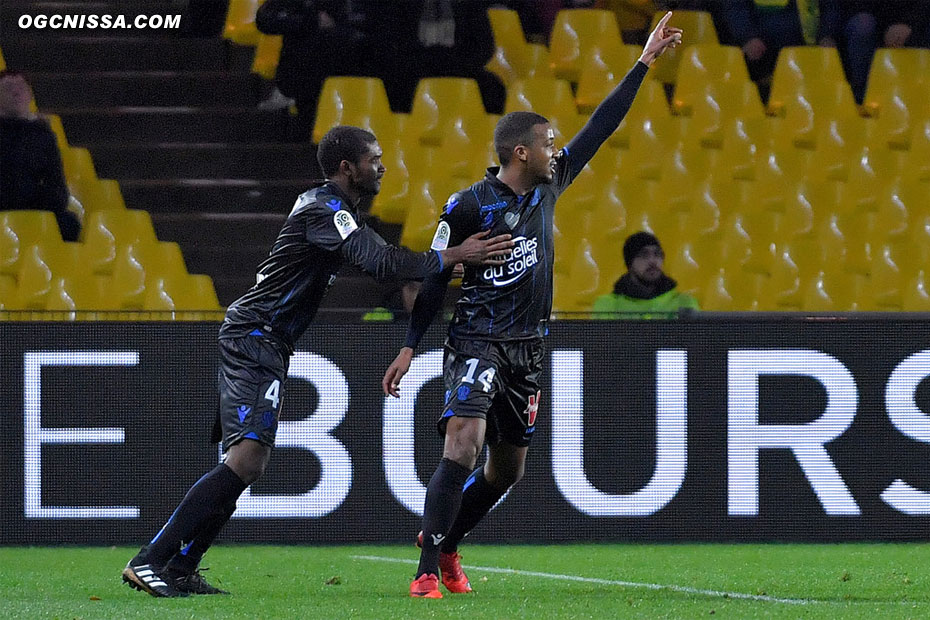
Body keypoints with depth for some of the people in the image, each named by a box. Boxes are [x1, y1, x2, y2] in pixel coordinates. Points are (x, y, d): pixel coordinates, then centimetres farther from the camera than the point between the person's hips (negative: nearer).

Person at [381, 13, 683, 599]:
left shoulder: (549, 184, 7)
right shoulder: (468, 206, -10)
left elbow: (599, 129, 13)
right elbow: (435, 279, -4)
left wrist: (643, 63, 13)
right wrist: (409, 347, -6)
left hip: (527, 347, 7)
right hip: (478, 342, -7)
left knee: (508, 468, 12)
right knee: (464, 441, -25)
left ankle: (444, 542, 35)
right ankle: (428, 572, -25)